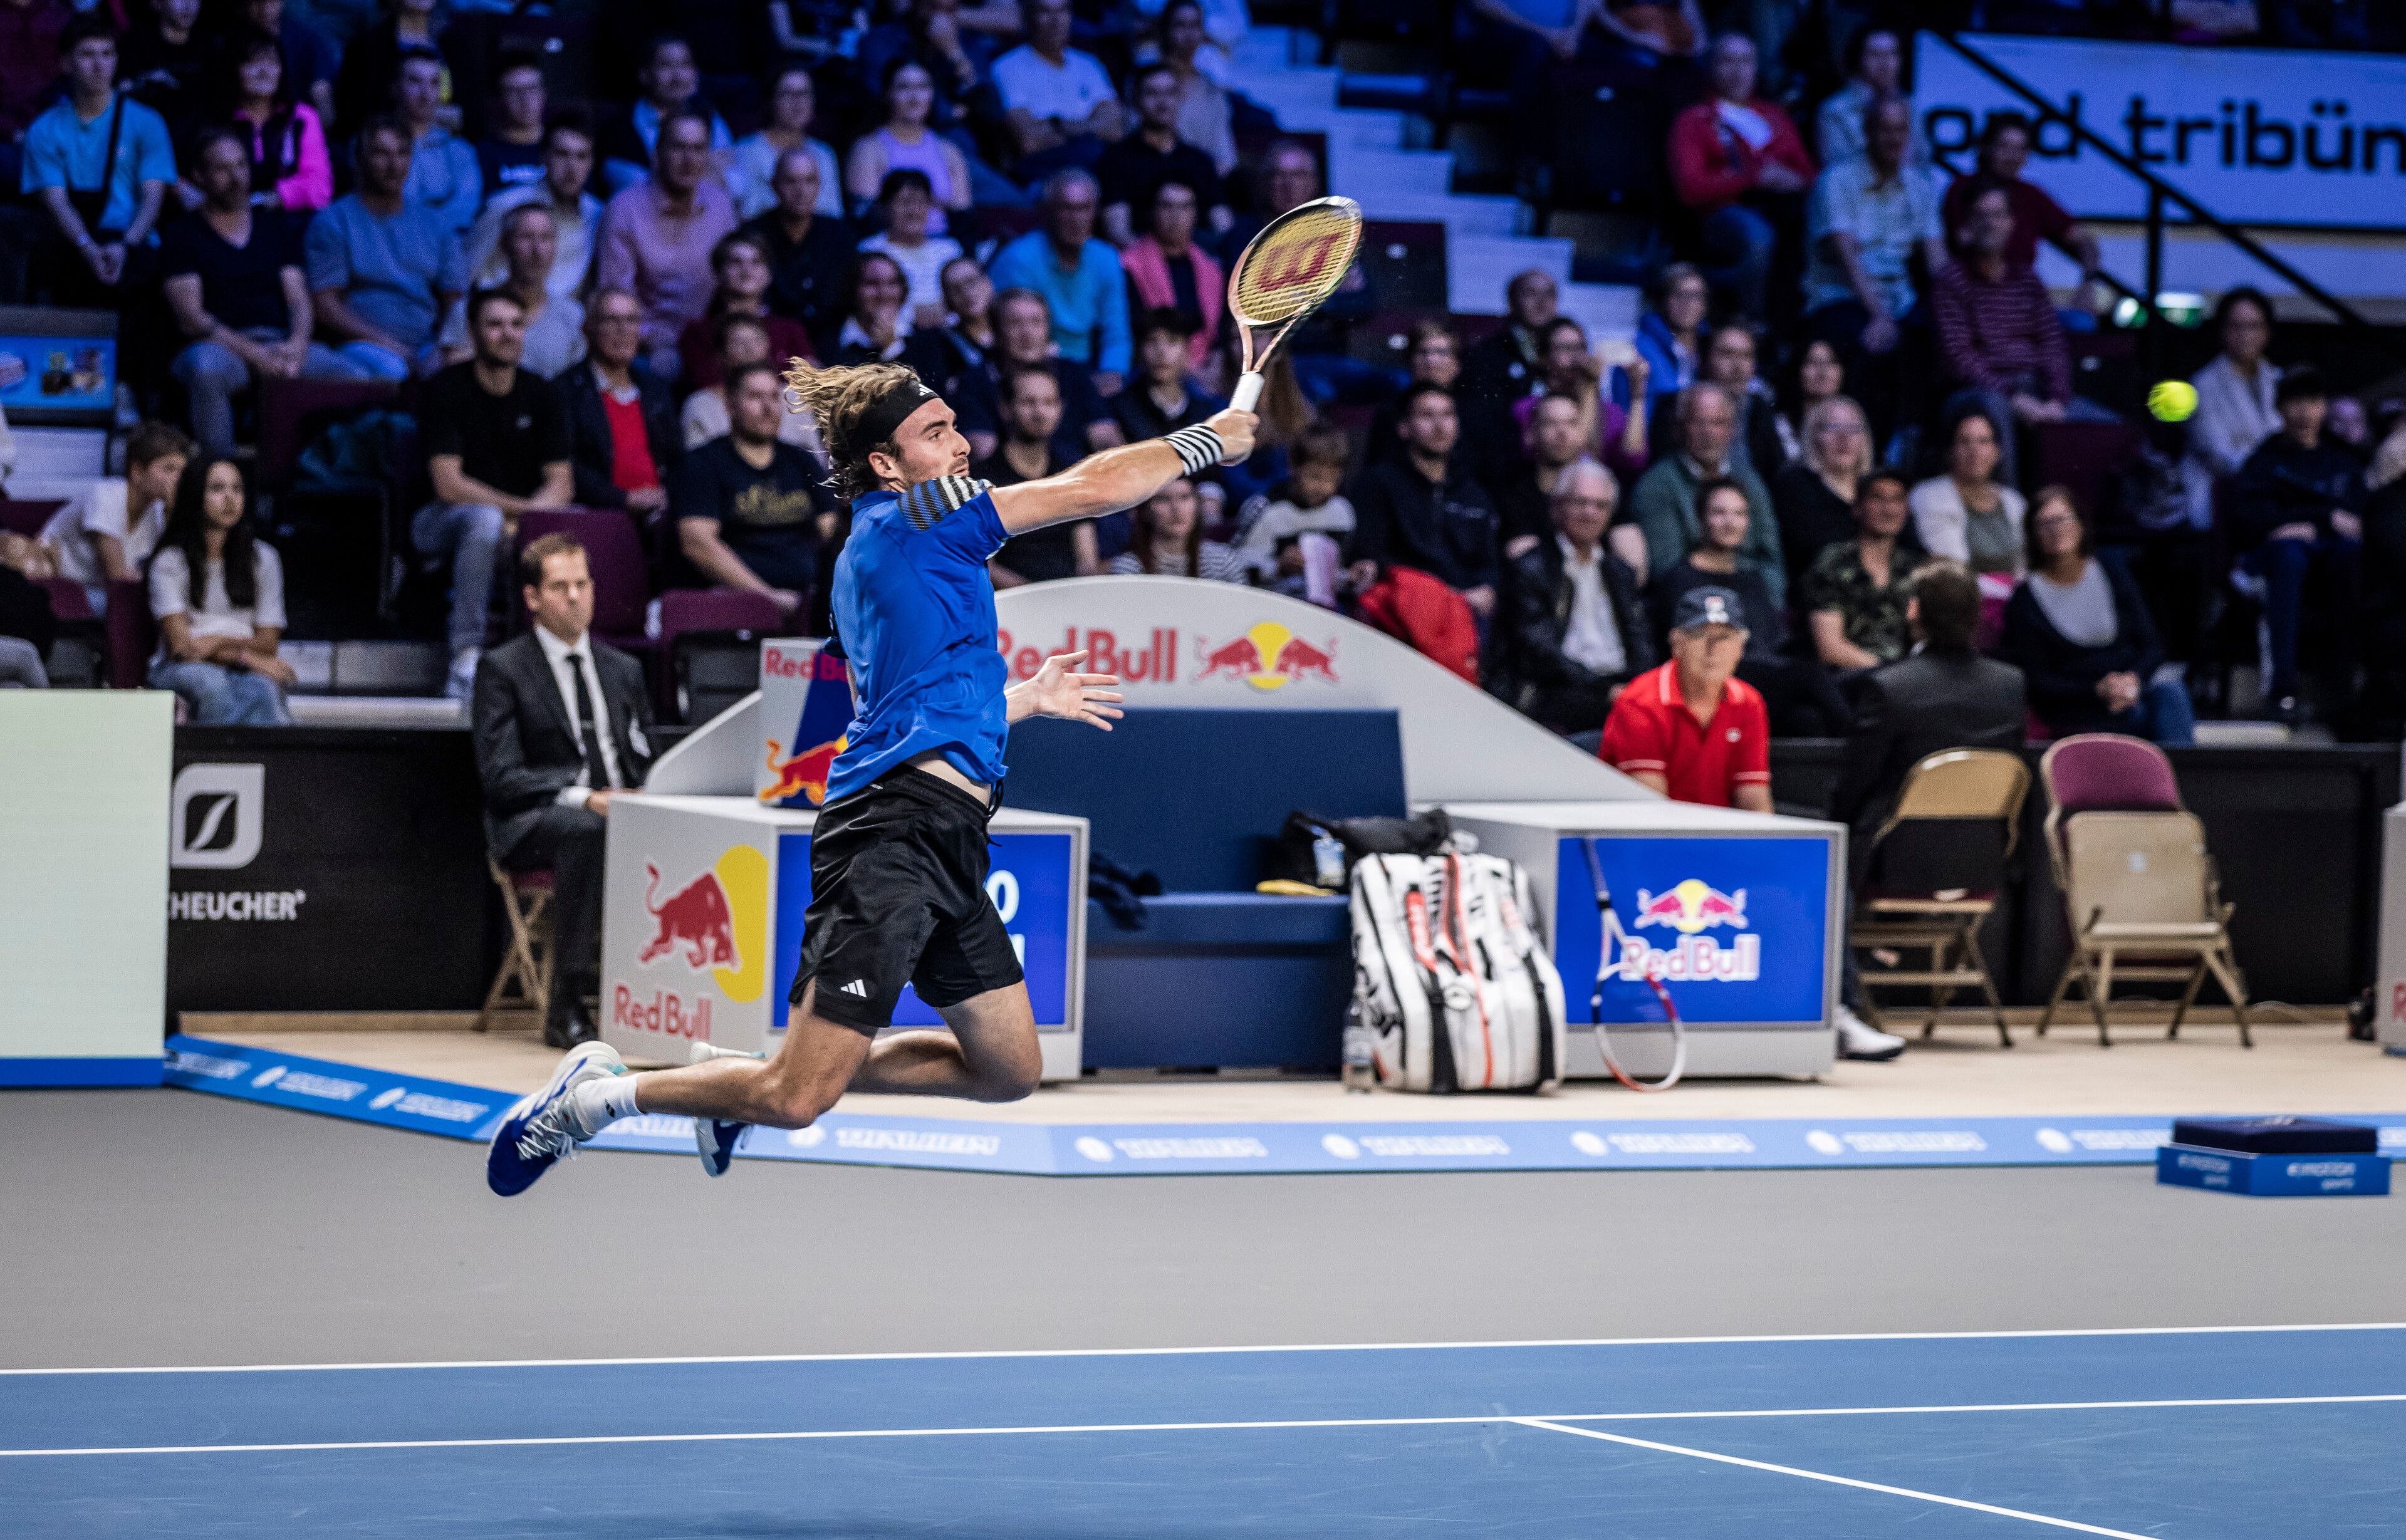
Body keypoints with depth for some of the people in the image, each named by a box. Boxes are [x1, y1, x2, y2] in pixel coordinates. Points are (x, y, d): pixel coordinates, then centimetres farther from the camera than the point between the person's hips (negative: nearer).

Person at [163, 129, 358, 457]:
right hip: (220, 346, -3)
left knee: (356, 380, -25)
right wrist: (254, 354, -16)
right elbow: (191, 318, -3)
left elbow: (299, 300, 13)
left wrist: (296, 345, -11)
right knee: (208, 368, -42)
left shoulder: (274, 228, 22)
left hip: (282, 345, 4)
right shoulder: (183, 236, 9)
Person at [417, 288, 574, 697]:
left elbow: (561, 485, 2)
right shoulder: (446, 389, -7)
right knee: (486, 520, -39)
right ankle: (466, 659, -37)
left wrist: (521, 518, -18)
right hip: (444, 524, -5)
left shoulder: (538, 395, 8)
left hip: (522, 525, 5)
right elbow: (448, 484, -15)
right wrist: (520, 507, -19)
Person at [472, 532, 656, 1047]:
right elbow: (500, 777, -7)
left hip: (622, 810, 4)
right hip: (531, 825, -4)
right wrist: (584, 798, -21)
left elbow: (650, 761, 20)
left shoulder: (624, 670, 21)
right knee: (585, 830, -40)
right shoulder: (503, 670, 3)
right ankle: (567, 1008, -38)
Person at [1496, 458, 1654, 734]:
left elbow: (1641, 644, 17)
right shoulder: (1528, 570, 4)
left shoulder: (1620, 573, 25)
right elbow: (1539, 650, -6)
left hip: (1619, 687, 5)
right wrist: (1605, 690, -16)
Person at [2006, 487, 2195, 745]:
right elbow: (2037, 682, -2)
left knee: (2171, 691, -33)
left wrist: (2133, 680, -12)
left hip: (2131, 689, 4)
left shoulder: (2114, 578, 15)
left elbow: (2152, 646, 11)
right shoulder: (2024, 603, 4)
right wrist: (2098, 690, -16)